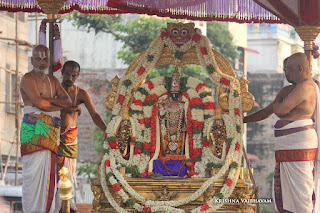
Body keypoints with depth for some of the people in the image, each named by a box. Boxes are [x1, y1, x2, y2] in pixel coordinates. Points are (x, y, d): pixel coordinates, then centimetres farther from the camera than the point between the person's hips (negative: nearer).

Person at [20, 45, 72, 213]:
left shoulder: (53, 81, 20)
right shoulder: (28, 79, -3)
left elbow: (68, 101, 9)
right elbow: (38, 103, -16)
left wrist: (47, 99, -6)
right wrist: (59, 105, 0)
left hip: (51, 131, 7)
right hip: (34, 129, -7)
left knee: (49, 172, 4)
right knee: (34, 169, -10)